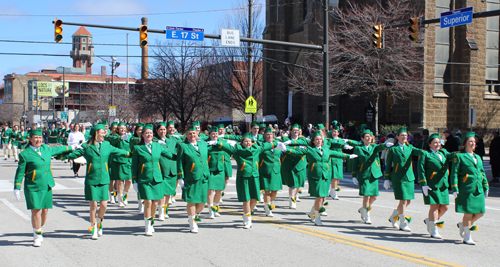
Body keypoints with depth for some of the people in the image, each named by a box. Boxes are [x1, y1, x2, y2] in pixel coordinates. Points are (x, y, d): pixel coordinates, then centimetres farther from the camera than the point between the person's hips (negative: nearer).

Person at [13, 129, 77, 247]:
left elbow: (57, 150, 30)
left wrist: (71, 148, 42)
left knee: (45, 211, 8)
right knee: (36, 211, -7)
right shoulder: (25, 154, -6)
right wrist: (17, 188, -4)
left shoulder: (45, 148, 10)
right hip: (33, 188, -5)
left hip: (47, 186, 5)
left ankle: (40, 231, 28)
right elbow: (20, 172, -2)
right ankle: (37, 236, 7)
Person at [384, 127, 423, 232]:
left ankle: (393, 217, 29)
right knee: (403, 200, -8)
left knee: (408, 200, 8)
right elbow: (388, 165, 4)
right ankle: (402, 224, 3)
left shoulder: (410, 148, 12)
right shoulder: (392, 149, 2)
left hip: (409, 177, 5)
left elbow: (419, 152, -8)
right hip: (398, 178, -5)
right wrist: (387, 179, 1)